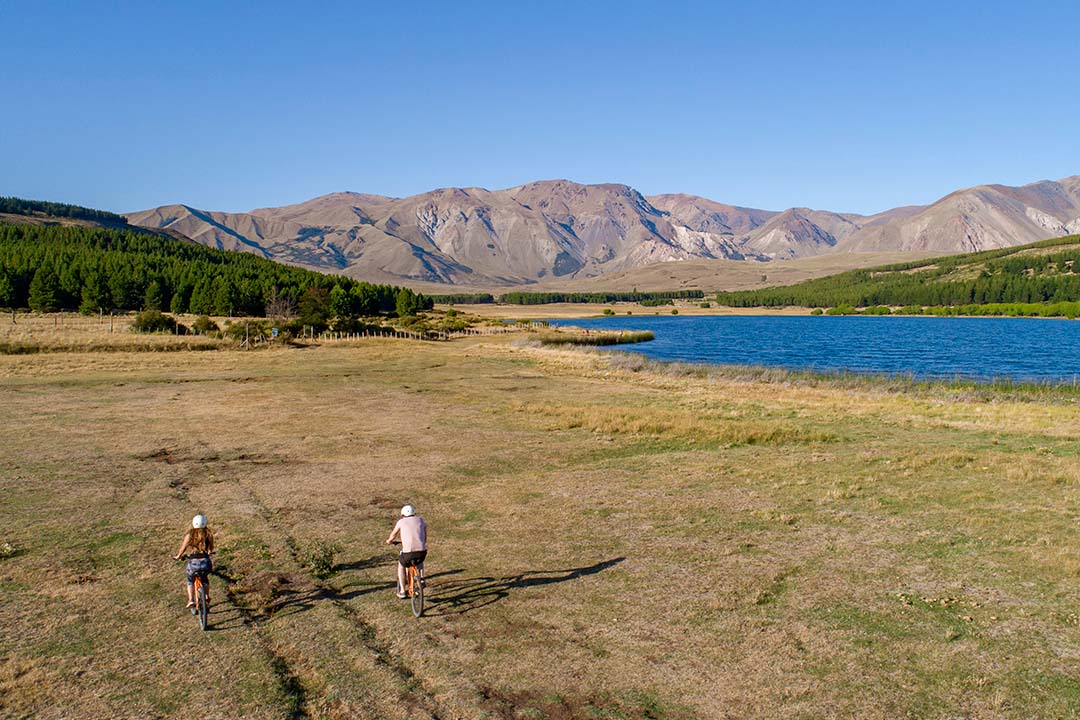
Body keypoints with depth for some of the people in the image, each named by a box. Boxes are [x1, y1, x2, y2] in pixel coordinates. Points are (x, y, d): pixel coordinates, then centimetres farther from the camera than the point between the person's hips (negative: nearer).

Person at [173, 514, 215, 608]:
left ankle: (191, 600, 17)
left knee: (190, 580, 31)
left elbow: (183, 548, 6)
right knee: (204, 578, 35)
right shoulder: (208, 534, 3)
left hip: (193, 563, -1)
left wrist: (178, 557, 26)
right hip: (205, 563, 1)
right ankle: (207, 597, 40)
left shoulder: (189, 534, 0)